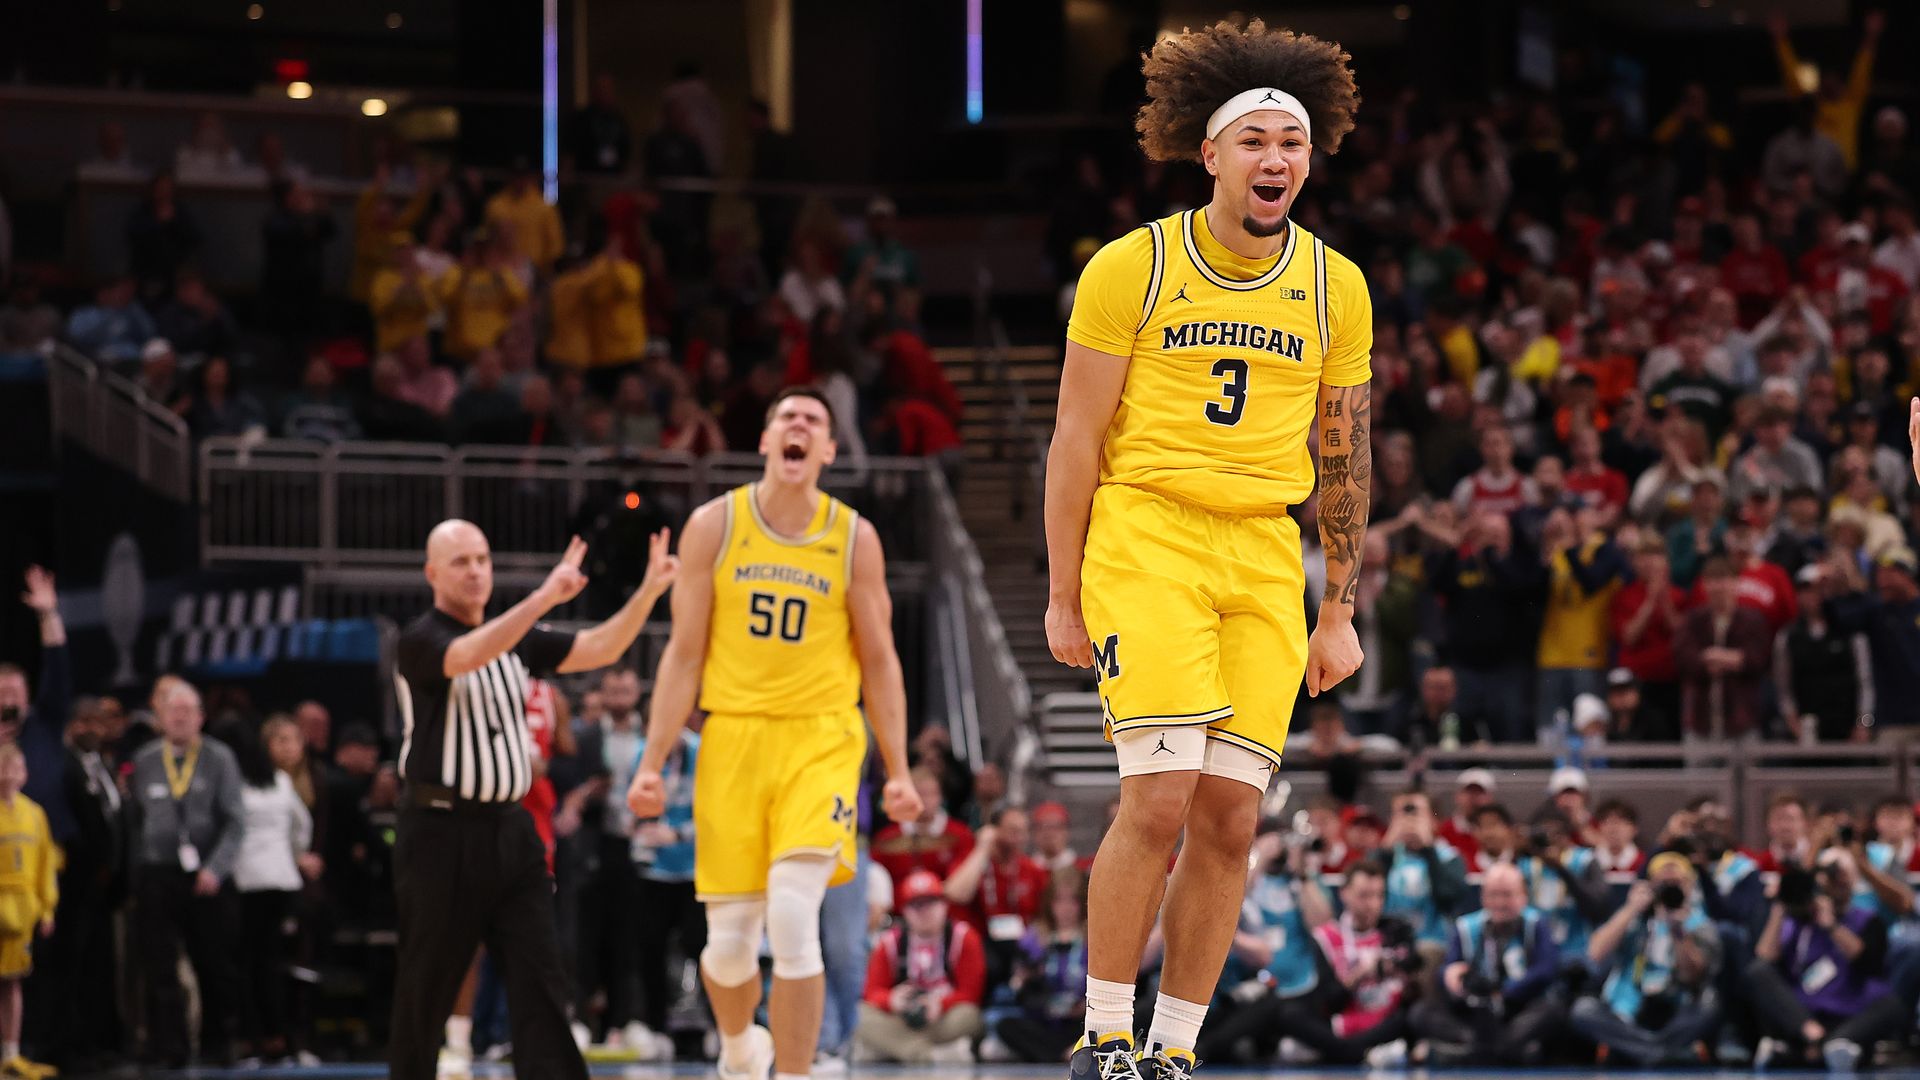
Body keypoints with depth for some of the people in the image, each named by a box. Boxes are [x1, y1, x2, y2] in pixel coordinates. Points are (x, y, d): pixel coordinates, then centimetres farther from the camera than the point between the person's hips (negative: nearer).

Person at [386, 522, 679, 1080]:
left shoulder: (518, 637, 14)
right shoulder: (420, 641, -6)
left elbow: (599, 649, 7)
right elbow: (468, 656, -28)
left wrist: (649, 591, -9)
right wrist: (545, 598, -37)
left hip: (510, 829, 5)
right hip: (442, 832, -5)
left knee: (540, 978, -5)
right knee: (425, 990, 3)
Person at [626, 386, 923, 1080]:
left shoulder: (854, 538, 2)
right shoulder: (714, 526, 2)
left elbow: (879, 661, 7)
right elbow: (684, 655, 5)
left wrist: (898, 772, 1)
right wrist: (652, 764, 0)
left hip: (820, 740, -1)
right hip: (733, 737, 1)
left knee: (792, 917, -20)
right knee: (730, 937, 2)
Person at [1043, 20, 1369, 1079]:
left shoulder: (1335, 288, 7)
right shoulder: (1131, 268, -3)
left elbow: (1345, 456, 14)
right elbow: (1077, 438, 0)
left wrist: (1340, 614, 12)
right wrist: (1063, 597, -1)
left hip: (1265, 557, 4)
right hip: (1146, 535, -4)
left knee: (1230, 816, -1)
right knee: (1159, 799, -15)